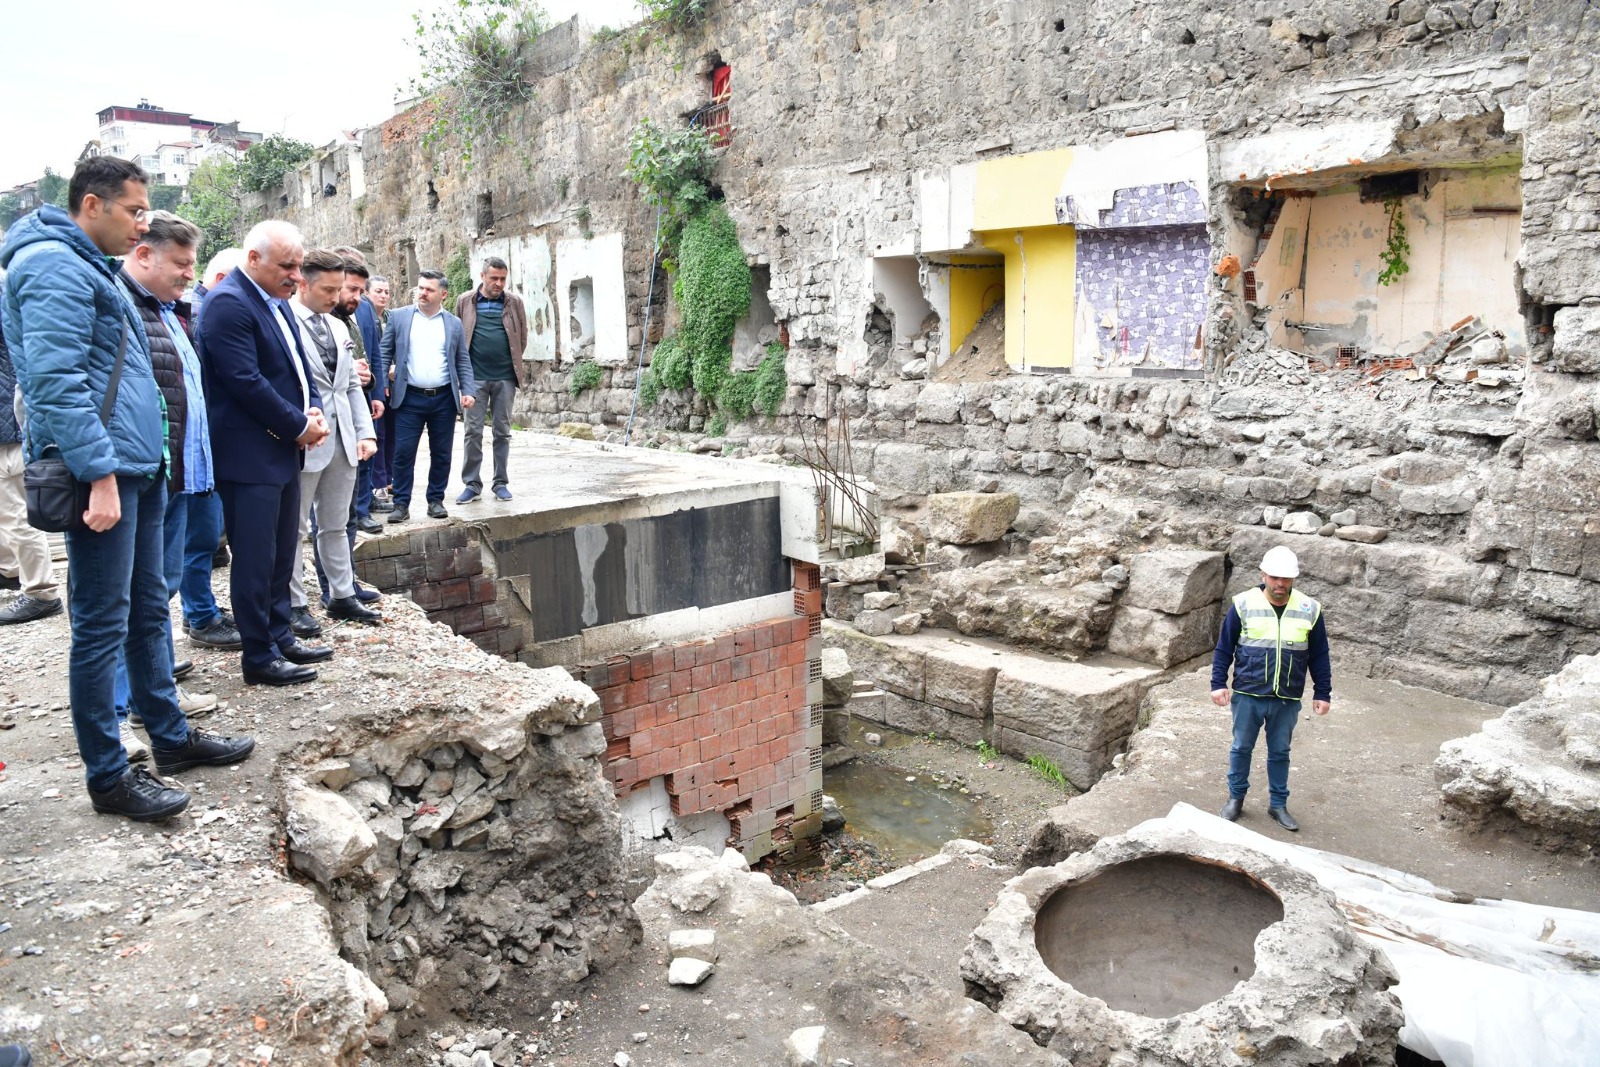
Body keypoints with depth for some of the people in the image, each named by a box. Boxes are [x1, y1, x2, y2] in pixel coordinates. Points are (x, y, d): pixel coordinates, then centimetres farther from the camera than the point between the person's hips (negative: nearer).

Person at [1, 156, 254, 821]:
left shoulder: (88, 267, 21)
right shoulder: (54, 265, -11)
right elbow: (57, 381, -21)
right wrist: (100, 476, -24)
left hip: (138, 469, 10)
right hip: (105, 474, -10)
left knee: (148, 610, 16)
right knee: (103, 626, -3)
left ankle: (171, 738, 28)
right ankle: (107, 776, 7)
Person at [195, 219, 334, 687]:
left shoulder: (277, 300, 14)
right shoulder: (228, 302, -15)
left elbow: (298, 364, 18)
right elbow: (245, 381, -21)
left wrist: (313, 409, 0)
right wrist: (298, 425, -14)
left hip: (284, 448, 10)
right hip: (249, 454, -9)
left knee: (282, 553, 15)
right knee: (255, 559, -2)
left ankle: (280, 638, 26)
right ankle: (259, 657, 7)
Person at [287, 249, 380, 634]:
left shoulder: (338, 327, 14)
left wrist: (365, 432, 7)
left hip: (342, 441, 7)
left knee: (335, 525, 15)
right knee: (293, 527, 5)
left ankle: (342, 596, 23)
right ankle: (294, 604, 13)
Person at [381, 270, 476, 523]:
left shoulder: (454, 323, 8)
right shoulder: (399, 317, 5)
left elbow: (463, 362, 9)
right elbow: (384, 354, 5)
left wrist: (467, 391, -3)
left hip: (444, 399, 1)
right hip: (409, 398, -1)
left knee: (441, 454, 7)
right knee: (403, 453, -3)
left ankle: (436, 500, 19)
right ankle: (401, 504, 5)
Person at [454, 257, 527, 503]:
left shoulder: (514, 302, 5)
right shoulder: (465, 301, 4)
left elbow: (522, 336, 11)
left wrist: (515, 362, 8)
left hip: (505, 376, 1)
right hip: (475, 376, -1)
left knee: (503, 432, 7)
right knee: (473, 431, 0)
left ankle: (501, 483, 15)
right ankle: (472, 484, 6)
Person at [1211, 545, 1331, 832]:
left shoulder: (1310, 610, -3)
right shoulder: (1243, 604, -8)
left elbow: (1319, 656, 6)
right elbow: (1224, 648, -1)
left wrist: (1322, 693, 5)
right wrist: (1218, 684, -5)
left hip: (1287, 699, 1)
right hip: (1248, 694, -1)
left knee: (1280, 752, 14)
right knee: (1241, 748, 12)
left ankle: (1278, 804, 28)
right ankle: (1236, 798, 28)